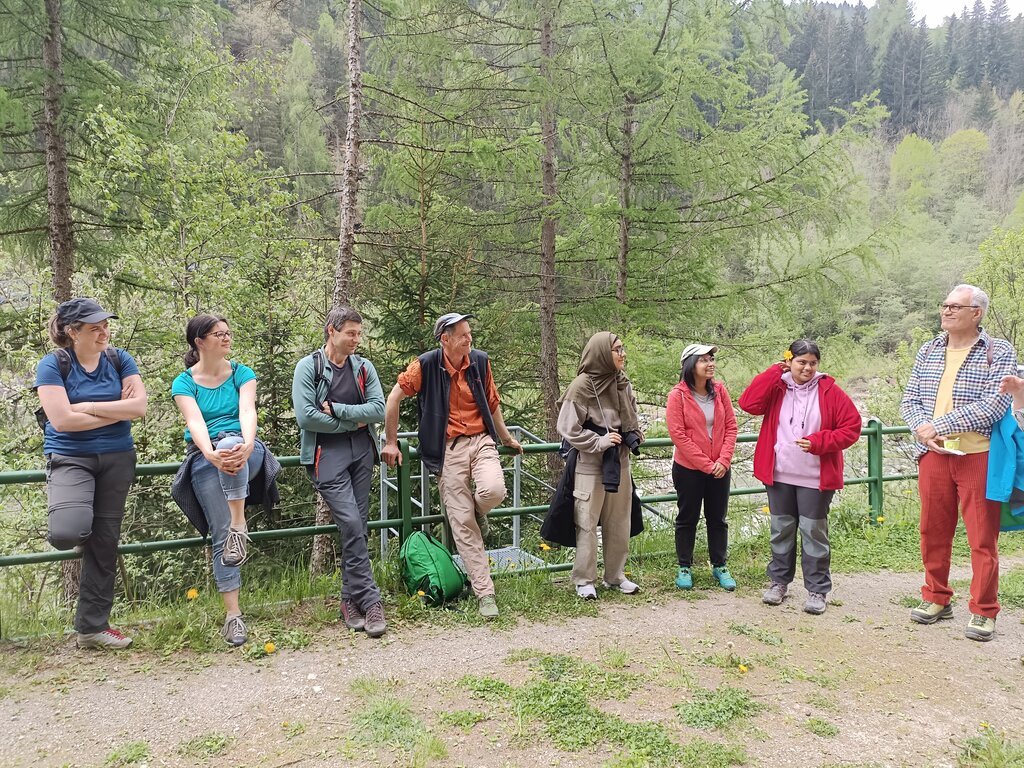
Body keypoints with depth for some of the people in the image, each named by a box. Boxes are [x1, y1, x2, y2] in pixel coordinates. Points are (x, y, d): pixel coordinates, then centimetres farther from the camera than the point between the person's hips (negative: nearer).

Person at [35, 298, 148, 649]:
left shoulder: (119, 359, 2)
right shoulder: (53, 365, -8)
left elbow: (139, 406, -9)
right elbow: (61, 420, -17)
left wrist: (89, 407, -14)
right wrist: (117, 410, -11)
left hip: (117, 459, 3)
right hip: (70, 458, -3)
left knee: (105, 542, 6)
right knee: (66, 533, -27)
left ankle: (91, 626, 19)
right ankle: (79, 530, 14)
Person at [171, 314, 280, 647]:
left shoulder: (241, 373, 4)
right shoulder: (184, 382, 2)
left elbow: (247, 411, -12)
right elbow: (195, 423, -14)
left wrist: (247, 446, -34)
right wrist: (211, 454, -35)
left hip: (245, 451, 0)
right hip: (205, 457, 0)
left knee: (229, 441, -38)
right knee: (220, 534, -10)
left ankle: (239, 523, -37)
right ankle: (233, 615, -4)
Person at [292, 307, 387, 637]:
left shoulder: (363, 368, 9)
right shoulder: (308, 367, -3)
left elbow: (379, 410, -3)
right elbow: (305, 416, -13)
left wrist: (336, 409, -11)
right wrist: (352, 422, -7)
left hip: (362, 452, 5)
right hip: (327, 455, -5)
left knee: (358, 527, 6)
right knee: (351, 524, -14)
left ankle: (350, 598, 17)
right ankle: (370, 601, -7)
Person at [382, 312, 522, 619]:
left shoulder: (480, 361, 3)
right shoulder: (426, 365, -8)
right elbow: (394, 398, 1)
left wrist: (507, 439, 25)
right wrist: (390, 443, 3)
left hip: (481, 440, 2)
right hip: (449, 449, -2)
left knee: (493, 491, -28)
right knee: (463, 524, -2)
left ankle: (477, 510, 12)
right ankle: (485, 593, 7)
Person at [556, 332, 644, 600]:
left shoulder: (622, 383, 5)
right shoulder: (582, 386, -14)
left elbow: (631, 419, 20)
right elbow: (568, 429, -13)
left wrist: (634, 437, 2)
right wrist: (599, 442, -16)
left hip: (619, 463, 6)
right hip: (590, 465, -6)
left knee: (619, 523, 13)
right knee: (587, 524, 1)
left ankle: (615, 576, 27)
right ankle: (584, 580, 13)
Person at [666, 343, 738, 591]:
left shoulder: (719, 390, -1)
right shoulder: (678, 395, -12)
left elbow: (731, 426, 0)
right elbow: (678, 435, -15)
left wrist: (723, 460, -12)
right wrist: (706, 464, -16)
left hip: (720, 468, 3)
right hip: (689, 468, -3)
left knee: (717, 518, 14)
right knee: (687, 519, 11)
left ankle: (720, 566, 28)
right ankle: (684, 567, 25)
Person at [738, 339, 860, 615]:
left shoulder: (830, 392, -3)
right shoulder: (776, 387, 2)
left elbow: (852, 427, -4)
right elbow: (748, 403, -14)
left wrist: (818, 442, -17)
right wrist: (775, 371, -14)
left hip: (816, 478, -2)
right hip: (779, 476, 2)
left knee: (814, 532, 3)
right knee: (781, 530, 14)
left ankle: (817, 590, 14)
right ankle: (778, 581, 28)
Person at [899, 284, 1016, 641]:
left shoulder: (999, 352, -4)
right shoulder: (928, 351, 10)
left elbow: (994, 405, -16)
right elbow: (909, 400, 9)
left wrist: (938, 426, -18)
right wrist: (922, 430, -12)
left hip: (979, 456, -4)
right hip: (933, 455, 4)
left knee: (982, 537, 2)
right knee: (933, 531, 11)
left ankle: (983, 612, 14)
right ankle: (936, 599, 26)